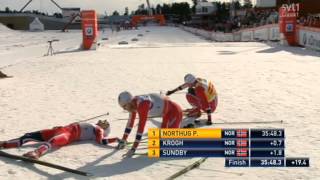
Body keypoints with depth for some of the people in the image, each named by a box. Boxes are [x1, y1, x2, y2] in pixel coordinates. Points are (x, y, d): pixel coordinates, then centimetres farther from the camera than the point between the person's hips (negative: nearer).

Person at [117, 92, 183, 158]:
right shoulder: (133, 103, -5)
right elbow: (130, 122, 8)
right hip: (166, 113, 10)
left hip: (175, 111, -10)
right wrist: (123, 140, 13)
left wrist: (133, 149, -33)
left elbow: (141, 128, -34)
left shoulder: (142, 104, -33)